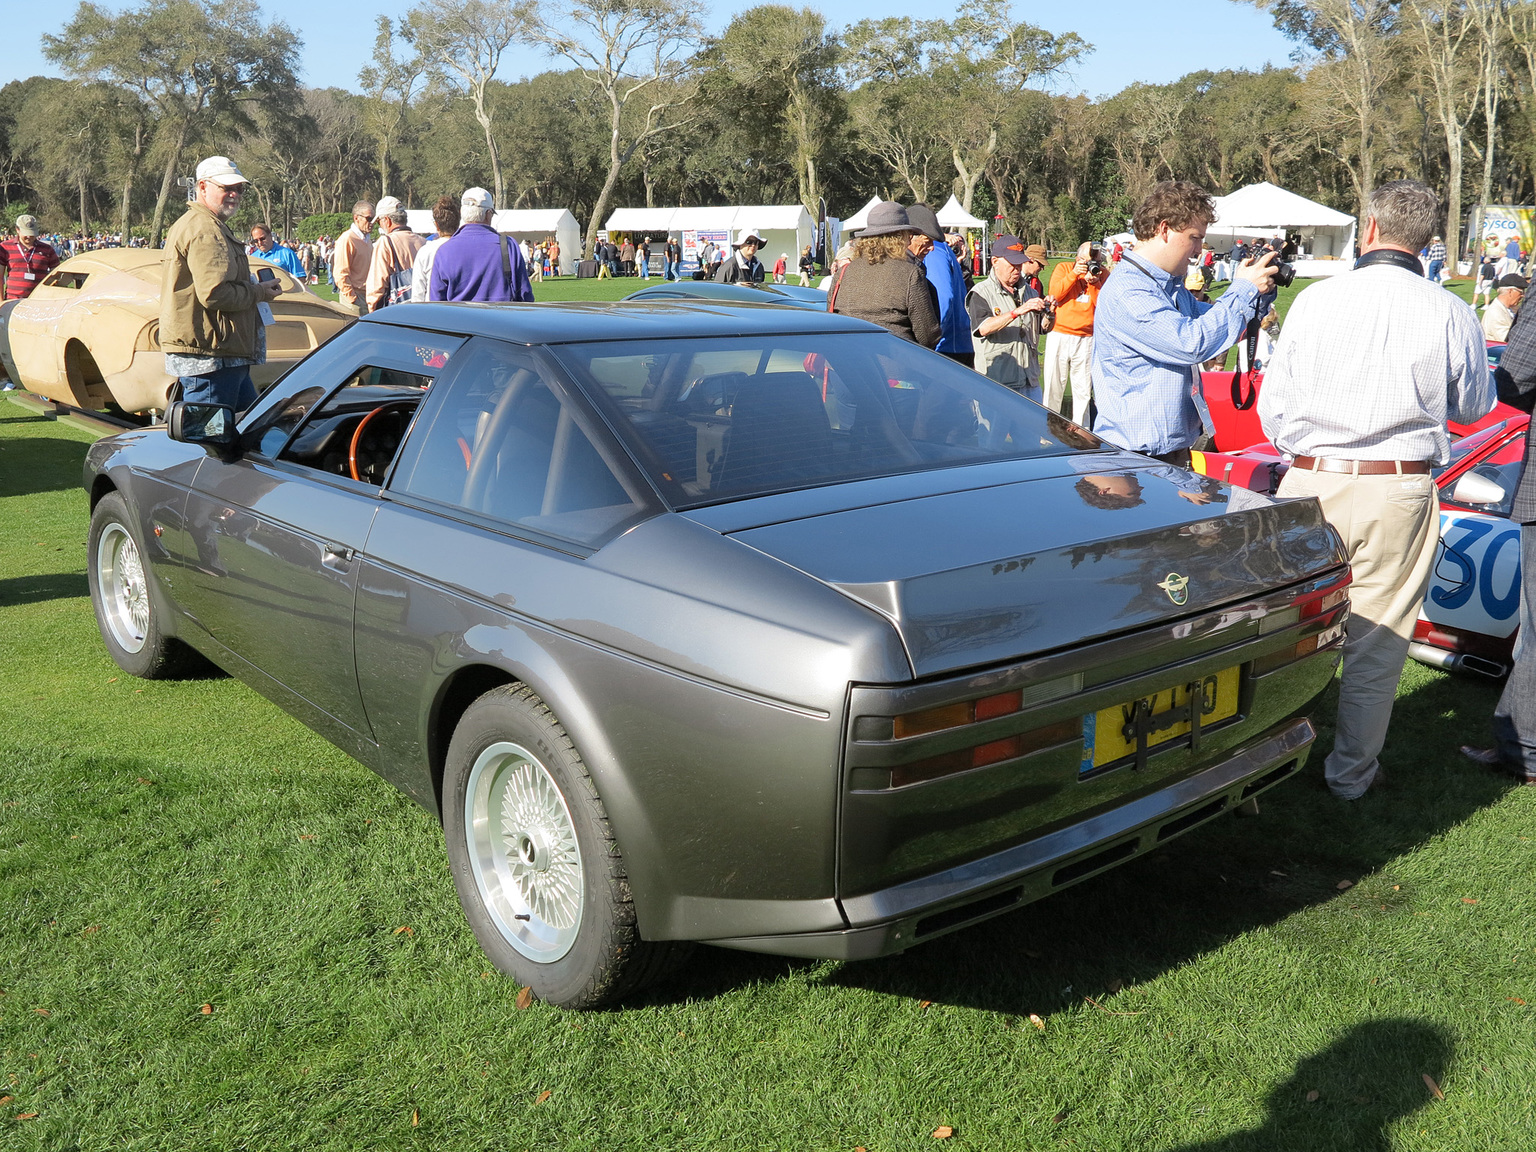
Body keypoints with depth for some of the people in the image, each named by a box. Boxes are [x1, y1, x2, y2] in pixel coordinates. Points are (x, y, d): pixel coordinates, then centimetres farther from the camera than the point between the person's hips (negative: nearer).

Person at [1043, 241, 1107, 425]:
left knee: (1083, 390, 5)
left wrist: (1094, 282, -16)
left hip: (1086, 339, 1)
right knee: (1053, 388, 0)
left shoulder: (1103, 274, 5)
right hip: (1059, 335, -1)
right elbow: (1054, 294, -12)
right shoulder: (1063, 268, 3)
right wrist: (1074, 274, -16)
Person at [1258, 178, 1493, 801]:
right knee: (1375, 641, 10)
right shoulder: (1452, 314, -4)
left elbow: (1272, 406, 2)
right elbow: (1474, 405, 12)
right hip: (1399, 493, 0)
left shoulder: (1316, 299, -4)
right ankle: (1350, 773, 21)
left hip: (1312, 485, 1)